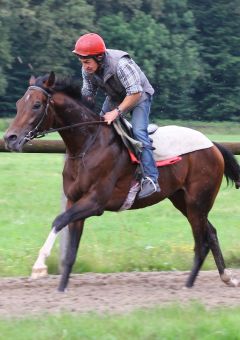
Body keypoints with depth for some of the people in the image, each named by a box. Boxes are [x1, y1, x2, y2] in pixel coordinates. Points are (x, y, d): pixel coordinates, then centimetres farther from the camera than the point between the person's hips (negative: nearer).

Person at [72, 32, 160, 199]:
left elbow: (135, 93, -37)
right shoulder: (87, 70, -15)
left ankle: (151, 179, -27)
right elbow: (88, 95, -1)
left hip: (139, 95, -8)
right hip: (114, 97, 8)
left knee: (138, 131, -24)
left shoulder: (120, 64, -38)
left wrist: (117, 112, -41)